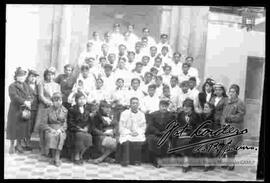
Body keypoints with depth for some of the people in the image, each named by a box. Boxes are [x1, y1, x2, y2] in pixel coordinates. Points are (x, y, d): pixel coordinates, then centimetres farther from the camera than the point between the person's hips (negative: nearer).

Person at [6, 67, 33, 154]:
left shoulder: (26, 86, 13)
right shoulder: (12, 86, -4)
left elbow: (29, 96, 4)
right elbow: (14, 97, -19)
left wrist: (28, 102, -18)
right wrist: (24, 102, -27)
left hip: (25, 110, 5)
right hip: (15, 110, -5)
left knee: (23, 127, 6)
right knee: (14, 127, 1)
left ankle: (19, 144, 19)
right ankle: (12, 145, 14)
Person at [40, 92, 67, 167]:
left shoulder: (65, 111, 6)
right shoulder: (48, 110, 4)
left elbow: (65, 124, 2)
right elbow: (43, 124, 2)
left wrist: (60, 130, -17)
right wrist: (51, 129, -15)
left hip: (61, 130, 0)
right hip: (50, 129, 0)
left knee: (60, 136, -34)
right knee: (51, 136, -34)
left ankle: (57, 157, -30)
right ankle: (54, 157, -25)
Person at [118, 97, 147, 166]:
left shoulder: (141, 114, 14)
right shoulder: (124, 113, 6)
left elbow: (143, 127, 10)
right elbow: (121, 128, 0)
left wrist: (137, 132, -10)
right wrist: (130, 133, -13)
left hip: (138, 135, 2)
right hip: (126, 134, -2)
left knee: (140, 141, -28)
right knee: (126, 142, -32)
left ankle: (136, 161, -17)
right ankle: (125, 161, -26)